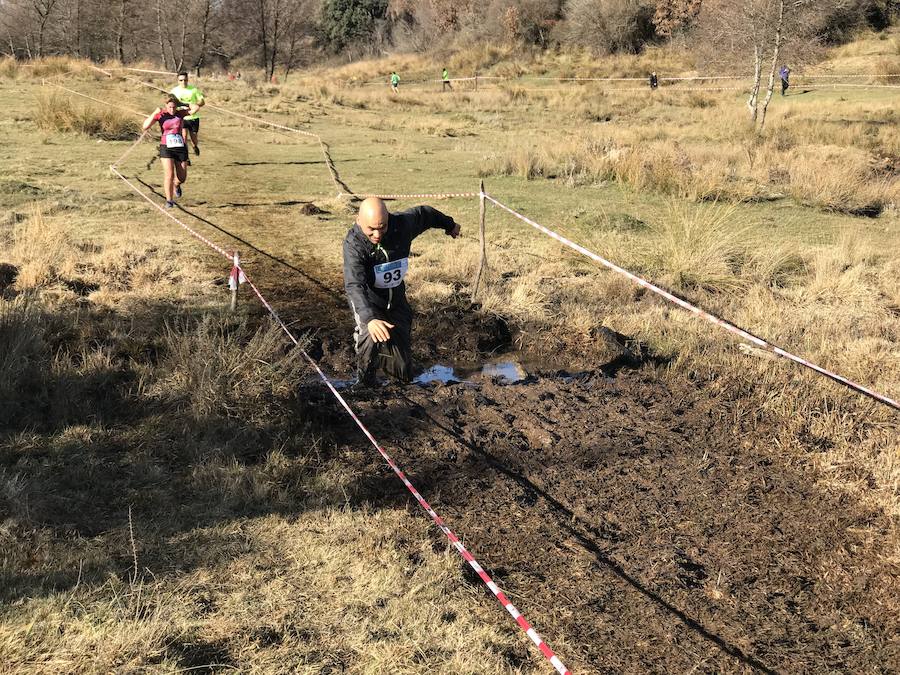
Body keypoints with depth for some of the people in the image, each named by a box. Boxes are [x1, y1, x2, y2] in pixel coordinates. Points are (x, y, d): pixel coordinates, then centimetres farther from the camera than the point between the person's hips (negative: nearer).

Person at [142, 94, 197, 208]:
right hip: (166, 148, -2)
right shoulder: (160, 115, -3)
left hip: (181, 148, 2)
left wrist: (181, 104, -4)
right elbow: (144, 127, -11)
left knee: (182, 178, 6)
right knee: (169, 175, -13)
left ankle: (176, 185, 42)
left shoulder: (180, 113, 0)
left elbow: (195, 108, -14)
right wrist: (155, 113, -18)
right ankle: (169, 200, -3)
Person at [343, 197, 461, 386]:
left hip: (396, 300, 4)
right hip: (367, 301, -4)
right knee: (373, 336, -37)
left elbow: (424, 214, 3)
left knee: (405, 374, 6)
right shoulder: (353, 243, -30)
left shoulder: (402, 224, -19)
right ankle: (365, 380, -7)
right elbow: (354, 285, -42)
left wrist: (450, 224, 23)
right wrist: (369, 318, -58)